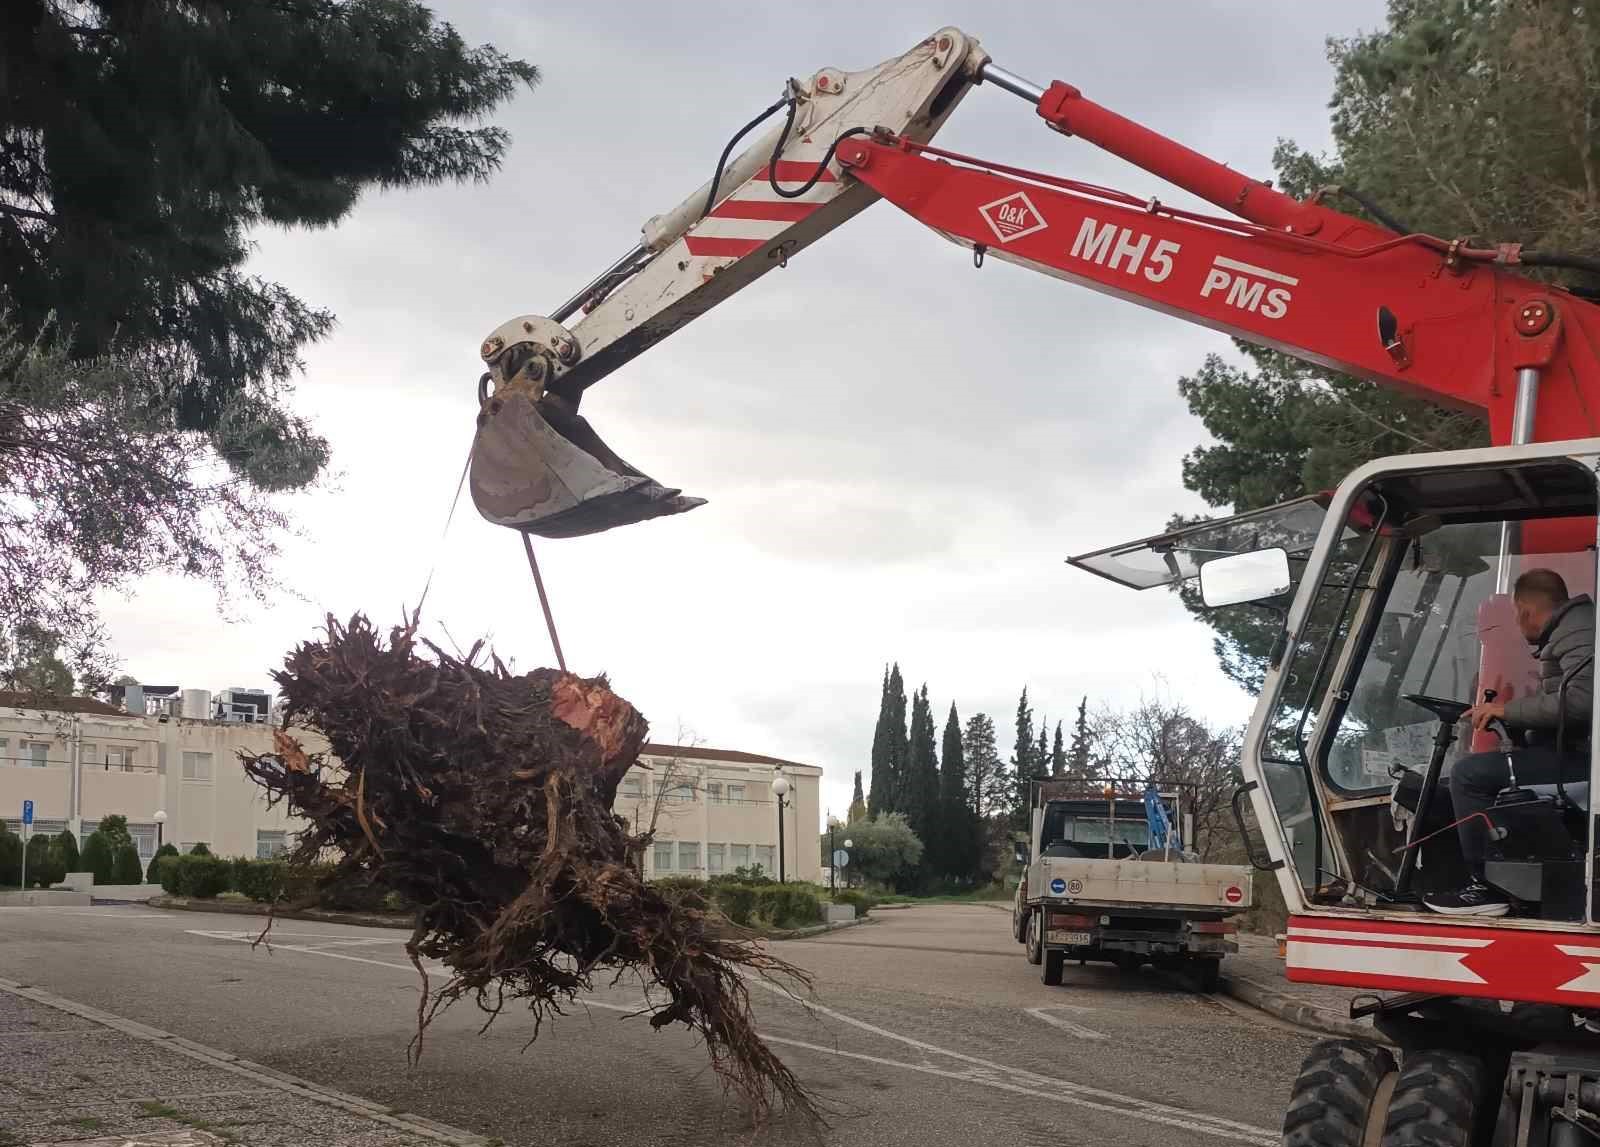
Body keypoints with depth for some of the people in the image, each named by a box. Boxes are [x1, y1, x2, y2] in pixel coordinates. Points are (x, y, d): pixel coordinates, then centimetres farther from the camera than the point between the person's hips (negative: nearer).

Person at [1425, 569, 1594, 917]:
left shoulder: (1576, 631, -12)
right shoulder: (1567, 631, 21)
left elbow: (1582, 698, -26)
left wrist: (1509, 709, -17)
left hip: (1579, 758, -11)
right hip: (1574, 751, 11)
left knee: (1469, 773, -14)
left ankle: (1488, 888, -10)